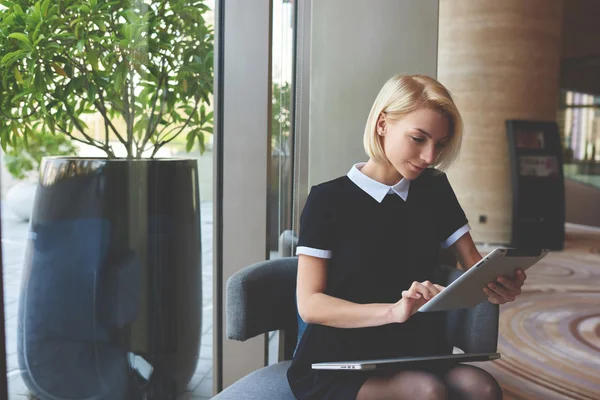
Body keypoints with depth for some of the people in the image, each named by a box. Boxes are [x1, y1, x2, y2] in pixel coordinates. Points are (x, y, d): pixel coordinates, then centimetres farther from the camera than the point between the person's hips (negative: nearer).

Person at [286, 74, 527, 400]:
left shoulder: (434, 189, 9)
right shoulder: (328, 200, -5)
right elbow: (309, 304, -10)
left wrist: (500, 285, -14)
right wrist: (392, 310, -26)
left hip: (418, 355, 4)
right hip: (338, 363, -4)